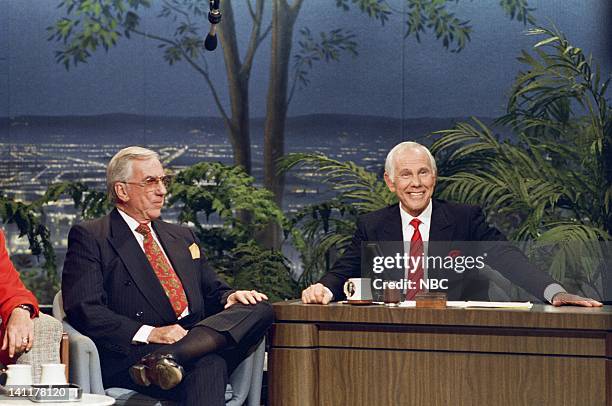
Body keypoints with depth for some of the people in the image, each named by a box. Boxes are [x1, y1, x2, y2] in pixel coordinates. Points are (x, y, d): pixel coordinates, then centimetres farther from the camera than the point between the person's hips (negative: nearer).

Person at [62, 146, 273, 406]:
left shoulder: (182, 237, 30)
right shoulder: (89, 237, 6)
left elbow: (212, 292, 32)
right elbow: (84, 310, -6)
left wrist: (228, 298, 4)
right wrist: (149, 333, -20)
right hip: (129, 358, -8)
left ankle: (167, 359, -40)